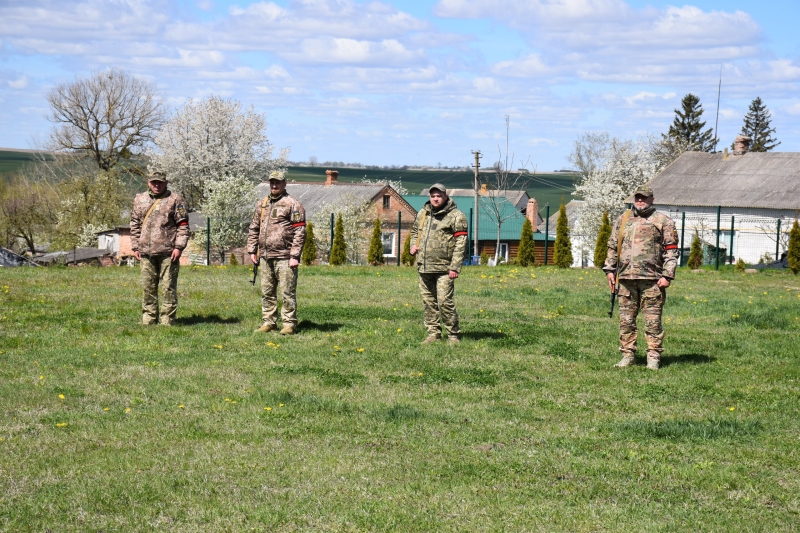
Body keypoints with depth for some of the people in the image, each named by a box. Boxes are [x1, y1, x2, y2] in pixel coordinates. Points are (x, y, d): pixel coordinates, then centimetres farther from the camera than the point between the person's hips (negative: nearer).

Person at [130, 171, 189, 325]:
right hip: (146, 252, 4)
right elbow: (134, 225, 17)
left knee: (168, 287, -3)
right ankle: (148, 319, 15)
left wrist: (179, 247, -9)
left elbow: (183, 225, -1)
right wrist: (135, 247, 10)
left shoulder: (175, 200, 3)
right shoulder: (140, 200, 14)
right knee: (148, 287, 8)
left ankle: (167, 320, 1)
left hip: (168, 252, -4)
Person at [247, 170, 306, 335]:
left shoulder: (293, 205, -4)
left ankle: (289, 324, 1)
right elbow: (253, 229, 20)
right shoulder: (262, 204, 15)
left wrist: (295, 256, -15)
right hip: (265, 257, 6)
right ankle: (269, 322, 19)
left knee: (287, 292, -4)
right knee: (267, 292, 11)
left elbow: (299, 232, -9)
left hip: (284, 258, -6)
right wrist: (252, 250, 11)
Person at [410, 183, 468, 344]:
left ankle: (454, 335, -1)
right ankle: (433, 333, 19)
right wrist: (413, 245, 9)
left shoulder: (456, 216, -5)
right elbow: (415, 231, 31)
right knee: (428, 301, 10)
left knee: (444, 301, -11)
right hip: (424, 267, 6)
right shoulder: (423, 214, 14)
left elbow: (460, 243, -9)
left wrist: (455, 267, -15)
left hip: (443, 268, -6)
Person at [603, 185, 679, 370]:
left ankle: (653, 357, 2)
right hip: (626, 278, 4)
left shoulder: (663, 221, 4)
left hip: (652, 279, -4)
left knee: (652, 321, -3)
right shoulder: (623, 220, 16)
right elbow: (612, 246, 21)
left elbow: (671, 250, 1)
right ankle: (628, 355, 12)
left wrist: (667, 276, -7)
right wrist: (610, 270, 11)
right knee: (626, 320, 5)